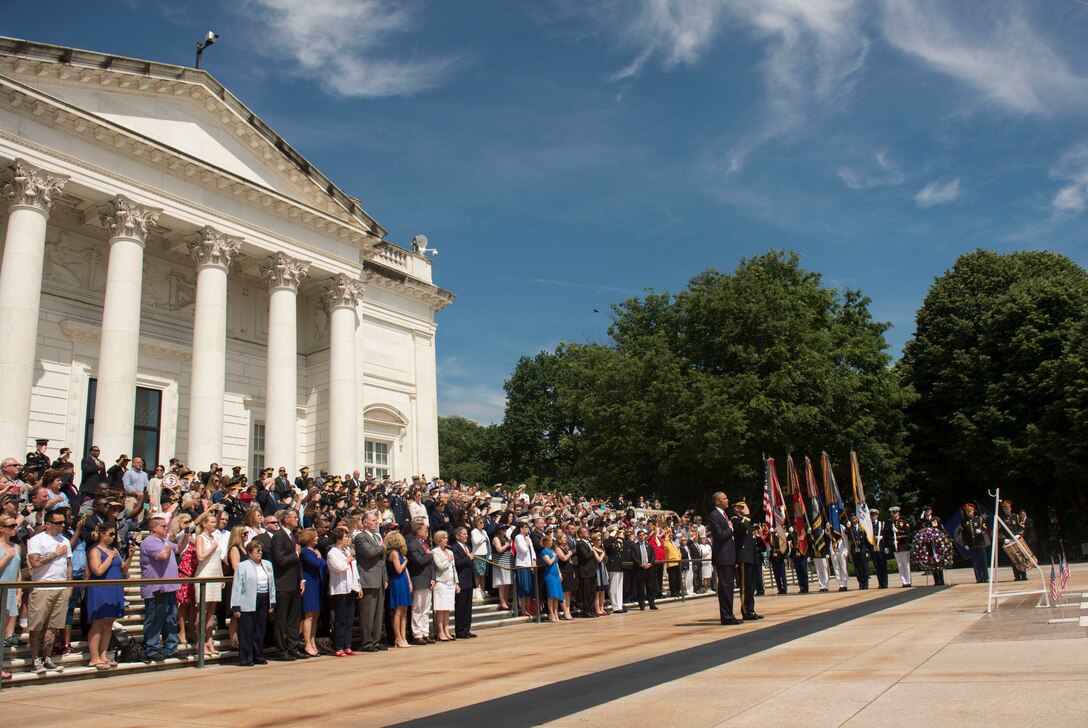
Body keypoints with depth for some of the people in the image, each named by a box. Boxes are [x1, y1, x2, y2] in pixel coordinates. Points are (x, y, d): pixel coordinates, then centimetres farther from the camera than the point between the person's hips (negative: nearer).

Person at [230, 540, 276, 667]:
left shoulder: (268, 565, 15)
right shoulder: (242, 566, -2)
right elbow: (237, 587, -5)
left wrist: (272, 603, 12)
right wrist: (235, 607, -10)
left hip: (264, 600, 5)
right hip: (248, 603, -5)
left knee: (260, 631, 10)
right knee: (246, 632, -2)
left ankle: (258, 656, 19)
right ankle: (245, 659, 5)